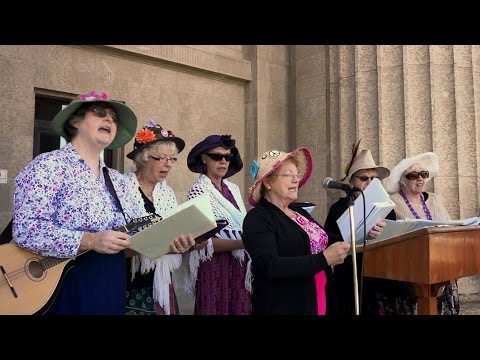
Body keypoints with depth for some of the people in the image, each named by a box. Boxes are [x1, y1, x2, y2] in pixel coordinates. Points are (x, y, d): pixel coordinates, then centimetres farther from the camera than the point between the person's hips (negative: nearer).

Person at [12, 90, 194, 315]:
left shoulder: (116, 180, 12)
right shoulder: (47, 166, -8)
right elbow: (26, 229, -18)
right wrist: (90, 241, -26)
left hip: (111, 288, 7)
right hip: (62, 287, -6)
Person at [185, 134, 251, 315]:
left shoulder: (233, 188, 10)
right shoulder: (199, 189, -9)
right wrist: (244, 243, -21)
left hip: (239, 267, 6)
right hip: (215, 268, -6)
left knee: (239, 309, 11)